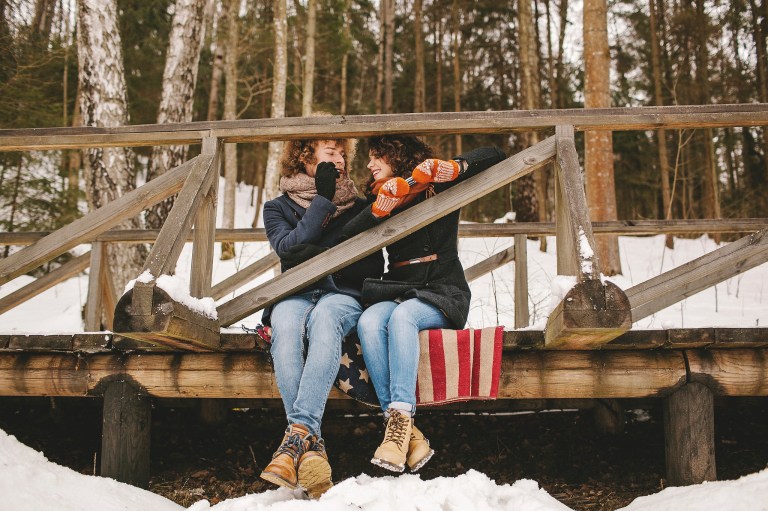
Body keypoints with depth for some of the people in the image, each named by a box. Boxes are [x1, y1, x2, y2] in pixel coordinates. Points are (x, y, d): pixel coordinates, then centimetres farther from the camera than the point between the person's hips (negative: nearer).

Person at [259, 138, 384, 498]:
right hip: (294, 295, 0)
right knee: (286, 326, -37)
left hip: (342, 295, 0)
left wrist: (316, 255, -2)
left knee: (323, 319, -38)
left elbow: (374, 267, 7)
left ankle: (299, 432, -48)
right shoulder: (278, 207, 16)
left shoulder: (358, 207, 18)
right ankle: (311, 445, -45)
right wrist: (323, 200, -5)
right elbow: (287, 247, -6)